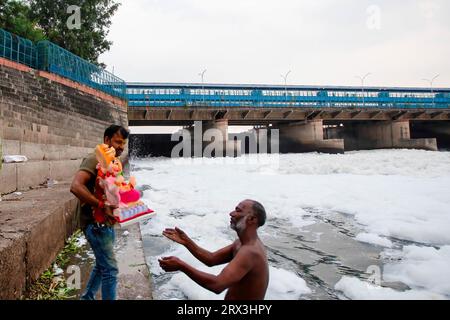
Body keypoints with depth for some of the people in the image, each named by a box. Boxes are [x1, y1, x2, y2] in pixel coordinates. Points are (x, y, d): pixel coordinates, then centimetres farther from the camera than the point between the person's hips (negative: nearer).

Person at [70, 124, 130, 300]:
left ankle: (87, 297, 39)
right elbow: (76, 187, -29)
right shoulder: (94, 159, -16)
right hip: (95, 223, -9)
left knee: (101, 265, 21)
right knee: (110, 269, -4)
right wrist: (102, 205, -31)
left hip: (106, 222, 9)